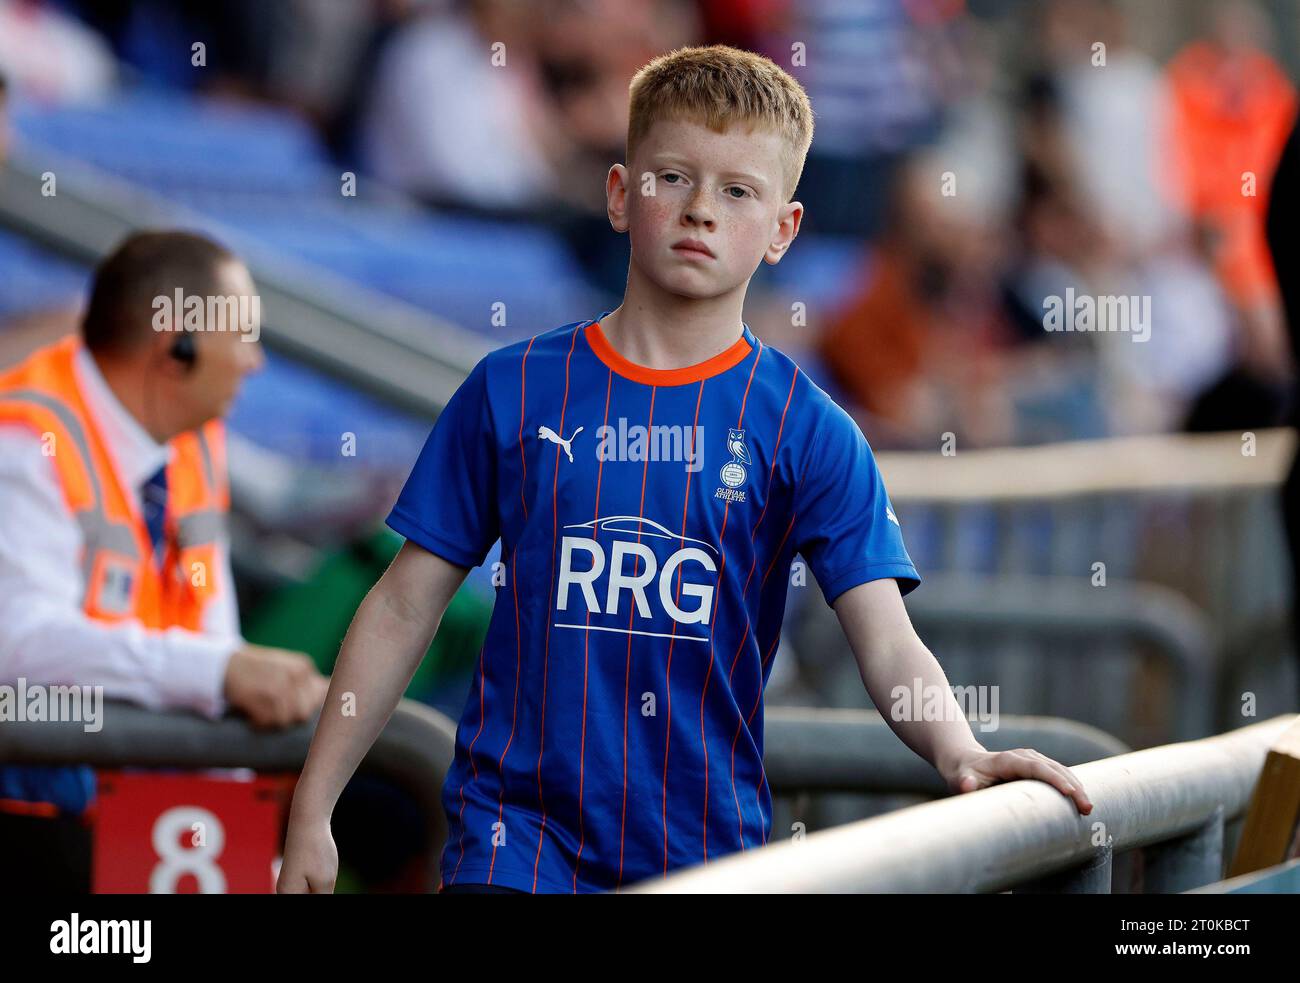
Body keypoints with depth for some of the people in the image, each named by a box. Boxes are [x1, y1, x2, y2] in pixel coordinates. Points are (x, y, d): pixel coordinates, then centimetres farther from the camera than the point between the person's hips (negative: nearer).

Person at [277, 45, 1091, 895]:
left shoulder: (807, 429, 0)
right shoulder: (515, 391, 3)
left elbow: (889, 646, -9)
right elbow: (405, 608, 6)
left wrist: (961, 754, -30)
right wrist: (311, 811, 4)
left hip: (711, 848, 0)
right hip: (517, 836, 0)